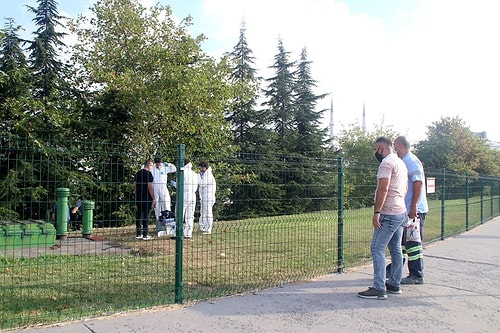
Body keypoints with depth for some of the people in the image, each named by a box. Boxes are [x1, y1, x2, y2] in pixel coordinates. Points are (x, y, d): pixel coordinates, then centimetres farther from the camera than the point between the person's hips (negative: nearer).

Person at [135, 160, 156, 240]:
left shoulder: (137, 173, 13)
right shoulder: (148, 174, -11)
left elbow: (136, 186, 17)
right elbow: (150, 187, -16)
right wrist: (154, 199, -12)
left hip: (138, 198, 7)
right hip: (147, 198, -7)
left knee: (139, 215, 11)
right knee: (146, 215, -4)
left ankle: (138, 234, 14)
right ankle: (145, 235, -2)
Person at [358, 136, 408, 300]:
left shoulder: (386, 163, -13)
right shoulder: (401, 163, 17)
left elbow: (383, 189, -22)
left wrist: (377, 212, -21)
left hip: (389, 214, -10)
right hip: (401, 212, 10)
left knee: (377, 248, -8)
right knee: (396, 249, 14)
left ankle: (379, 289, -8)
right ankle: (394, 284, 22)